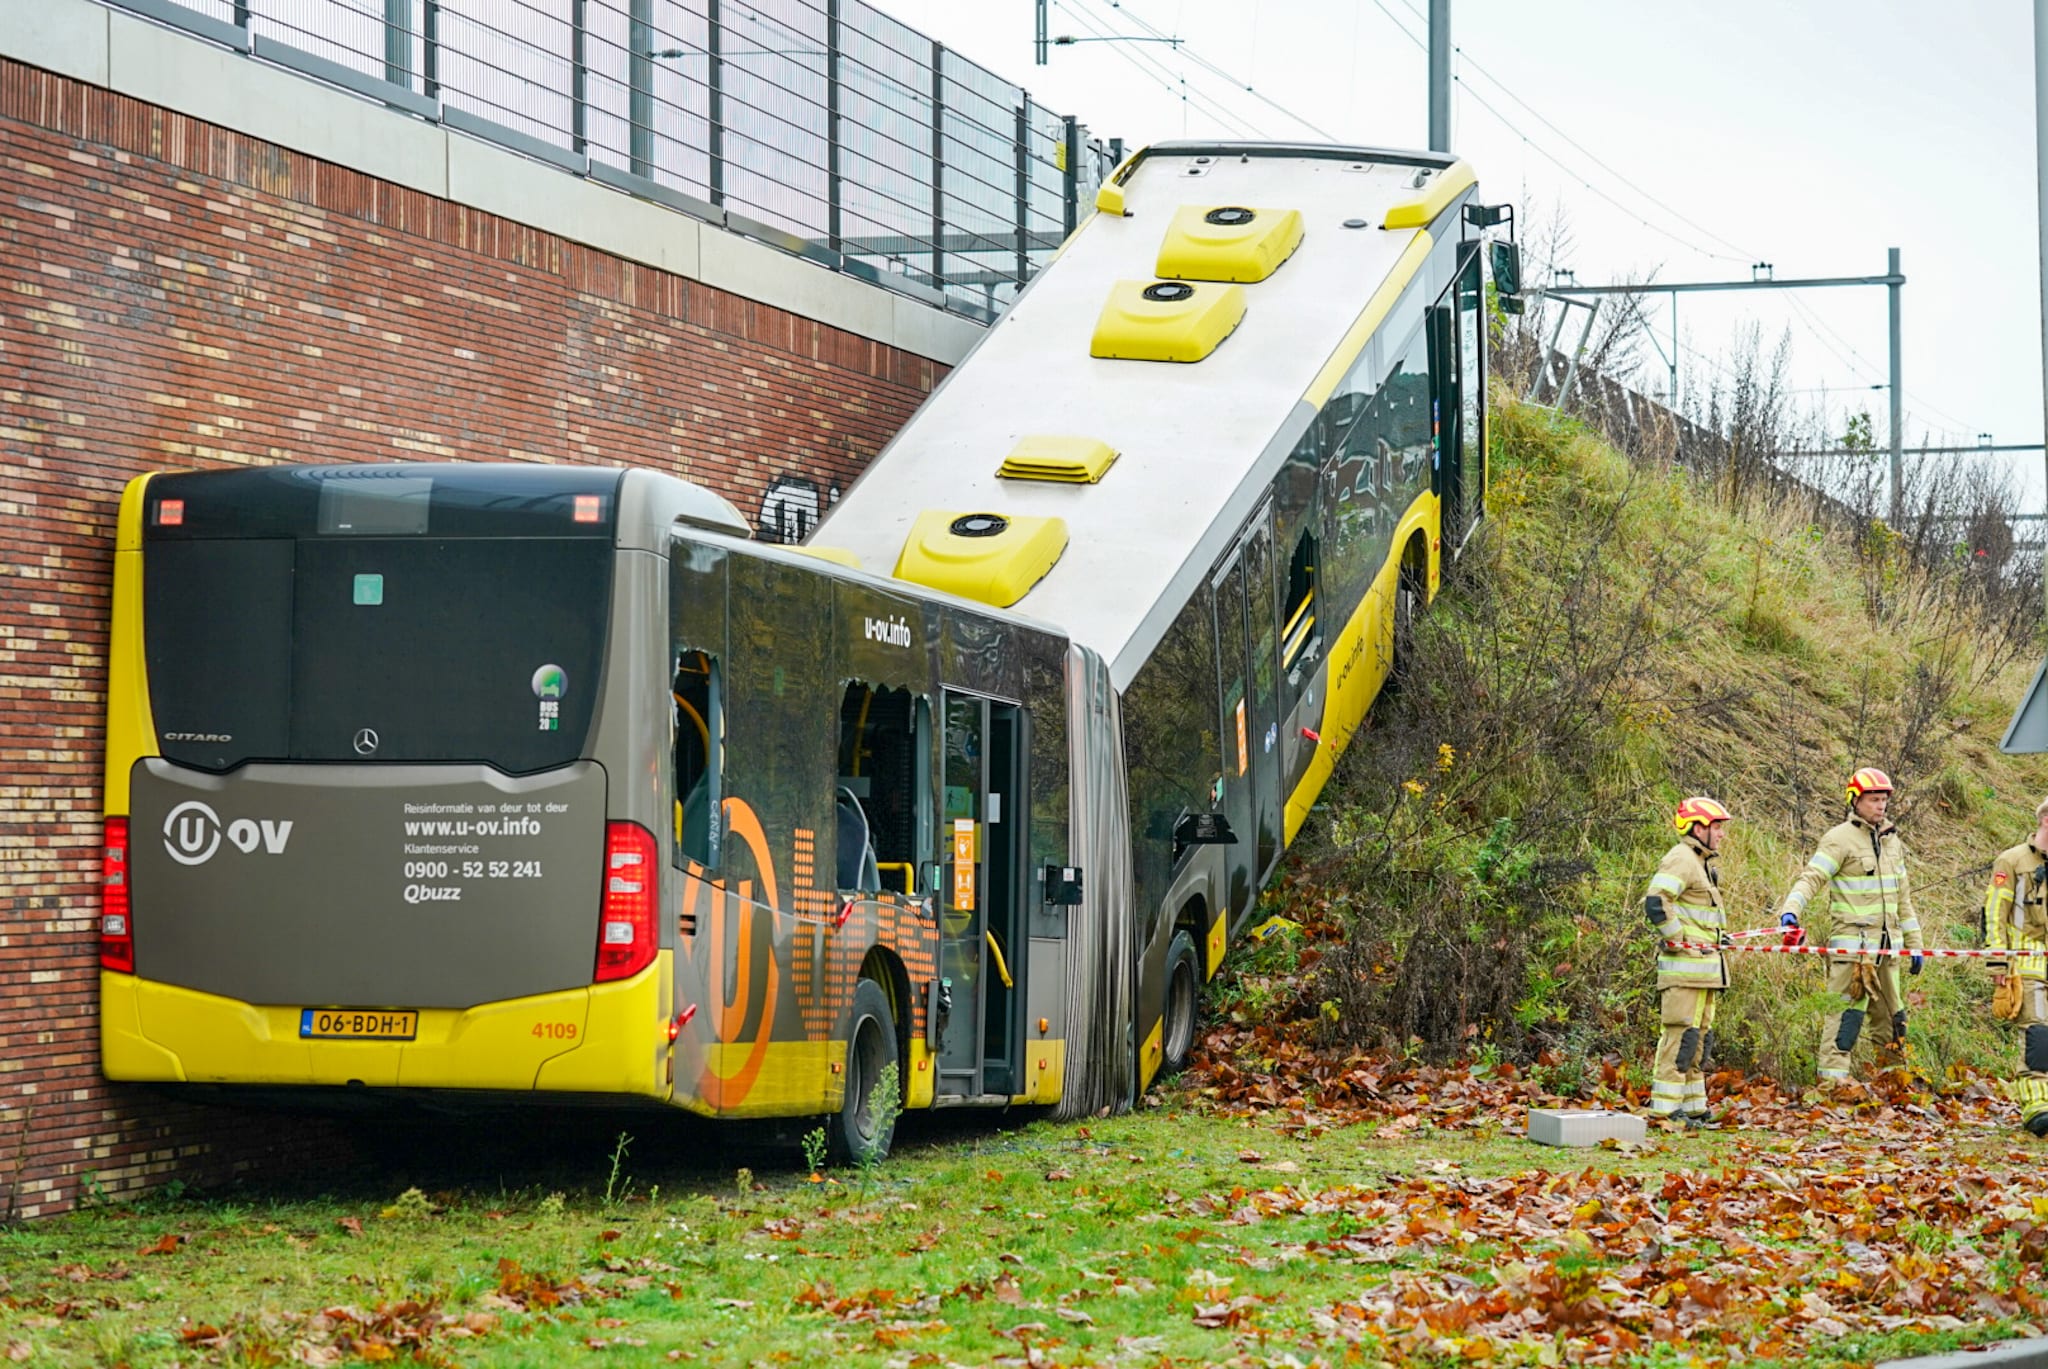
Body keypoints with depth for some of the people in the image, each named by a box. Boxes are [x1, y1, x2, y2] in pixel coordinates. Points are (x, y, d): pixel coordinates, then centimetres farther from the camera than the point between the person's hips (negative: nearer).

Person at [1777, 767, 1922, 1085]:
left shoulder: (1892, 841, 17)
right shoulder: (1841, 839, -6)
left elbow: (1902, 897, 23)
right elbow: (1812, 878, -15)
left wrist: (1914, 943, 23)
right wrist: (1791, 909, -33)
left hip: (1887, 944, 7)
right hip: (1852, 940, -7)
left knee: (1892, 1013, 13)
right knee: (1847, 1010, -13)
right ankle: (1833, 1075, -12)